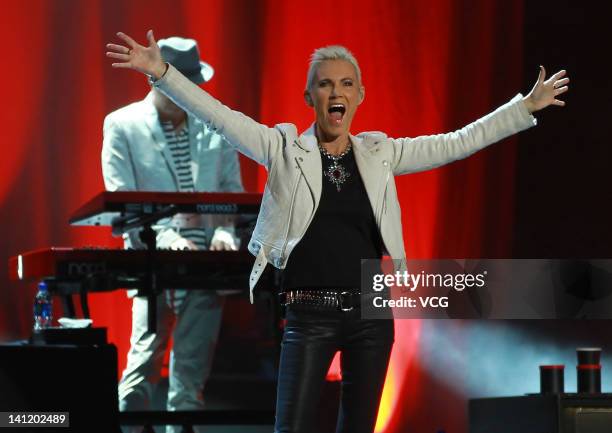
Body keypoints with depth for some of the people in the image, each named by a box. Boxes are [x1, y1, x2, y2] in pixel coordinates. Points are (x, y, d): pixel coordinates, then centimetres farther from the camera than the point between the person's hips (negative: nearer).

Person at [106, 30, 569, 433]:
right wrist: (162, 73, -20)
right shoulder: (284, 149, 0)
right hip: (310, 315, -3)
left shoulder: (379, 153, 7)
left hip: (371, 314, 3)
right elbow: (219, 116, -8)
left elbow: (456, 144, 11)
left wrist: (526, 106, 9)